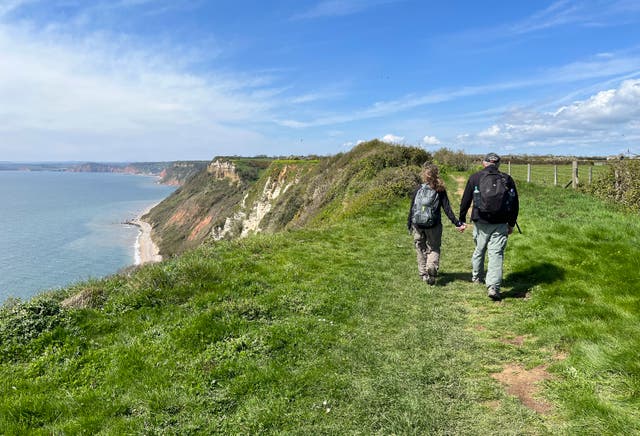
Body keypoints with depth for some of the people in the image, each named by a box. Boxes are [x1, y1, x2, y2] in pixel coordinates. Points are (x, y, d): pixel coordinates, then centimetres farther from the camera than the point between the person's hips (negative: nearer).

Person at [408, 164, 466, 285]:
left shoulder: (419, 189, -1)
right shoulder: (440, 190, -2)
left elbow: (412, 208, 1)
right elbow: (447, 209, -6)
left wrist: (409, 224, 9)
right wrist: (458, 224, -2)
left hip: (417, 225, 1)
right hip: (434, 226, -1)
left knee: (421, 249, 14)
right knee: (434, 248, 9)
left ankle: (423, 273, 15)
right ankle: (432, 267, -18)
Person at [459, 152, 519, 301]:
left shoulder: (475, 178, 0)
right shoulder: (507, 179, 5)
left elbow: (465, 201, 1)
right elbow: (515, 204, 9)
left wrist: (461, 220, 11)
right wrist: (511, 224, 18)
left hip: (481, 223, 0)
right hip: (500, 224, 0)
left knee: (479, 250, 19)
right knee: (496, 254, -1)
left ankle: (476, 277, 37)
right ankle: (493, 287, -10)